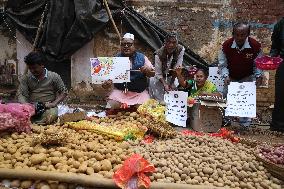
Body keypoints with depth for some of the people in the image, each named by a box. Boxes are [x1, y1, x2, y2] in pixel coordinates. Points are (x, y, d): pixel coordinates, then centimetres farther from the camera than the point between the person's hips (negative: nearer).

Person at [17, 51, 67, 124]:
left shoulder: (54, 76, 2)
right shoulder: (26, 78, 8)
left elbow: (64, 92, 6)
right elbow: (21, 94, 1)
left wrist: (54, 103, -10)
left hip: (49, 107, -2)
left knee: (51, 115, -38)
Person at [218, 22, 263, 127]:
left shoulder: (255, 46, -22)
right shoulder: (226, 45, -21)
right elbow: (222, 64, -13)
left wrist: (259, 76, -24)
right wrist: (225, 76, -28)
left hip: (247, 78, -1)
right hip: (231, 78, 1)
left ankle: (245, 123, 13)